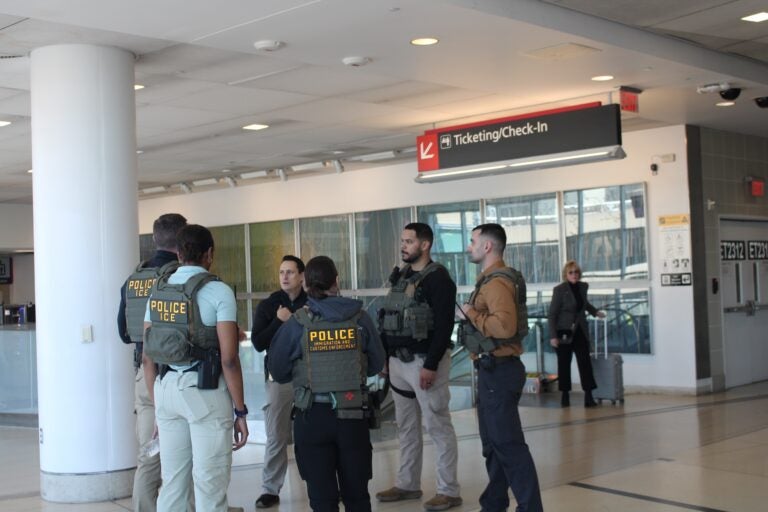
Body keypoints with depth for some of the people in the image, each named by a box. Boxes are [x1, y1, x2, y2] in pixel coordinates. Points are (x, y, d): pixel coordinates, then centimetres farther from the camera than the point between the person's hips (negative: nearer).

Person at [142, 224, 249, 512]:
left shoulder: (158, 291, 9)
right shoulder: (218, 291, -8)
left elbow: (147, 357, 10)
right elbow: (228, 359, -13)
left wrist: (158, 407, 19)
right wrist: (240, 411, -5)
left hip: (167, 388, 6)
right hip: (205, 391, -6)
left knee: (172, 483, 12)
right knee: (210, 485, 1)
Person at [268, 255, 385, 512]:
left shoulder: (297, 323, -7)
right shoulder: (359, 318, -2)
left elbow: (277, 371, 1)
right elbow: (376, 364, 7)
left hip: (313, 416, -1)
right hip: (354, 414, 2)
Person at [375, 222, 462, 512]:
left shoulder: (437, 278, -11)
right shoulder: (400, 277, 13)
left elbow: (444, 326, -18)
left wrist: (431, 365, -23)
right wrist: (385, 357, 13)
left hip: (425, 361, -8)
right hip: (399, 361, 8)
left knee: (437, 426, -3)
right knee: (406, 427, 14)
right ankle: (408, 484, 24)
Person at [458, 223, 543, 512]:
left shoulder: (497, 282, -18)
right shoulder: (491, 279, 14)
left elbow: (504, 326, -31)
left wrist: (472, 314, -20)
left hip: (499, 371, -11)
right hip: (492, 370, 11)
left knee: (509, 444, -8)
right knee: (493, 442, 18)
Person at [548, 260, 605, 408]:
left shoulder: (583, 286, 5)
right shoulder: (559, 289, -11)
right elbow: (552, 314, -11)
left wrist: (595, 312, 17)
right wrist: (553, 336, -17)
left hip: (580, 331, 4)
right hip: (564, 332, -4)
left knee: (585, 362, -4)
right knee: (564, 364, 5)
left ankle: (588, 397, -5)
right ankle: (565, 396, 15)